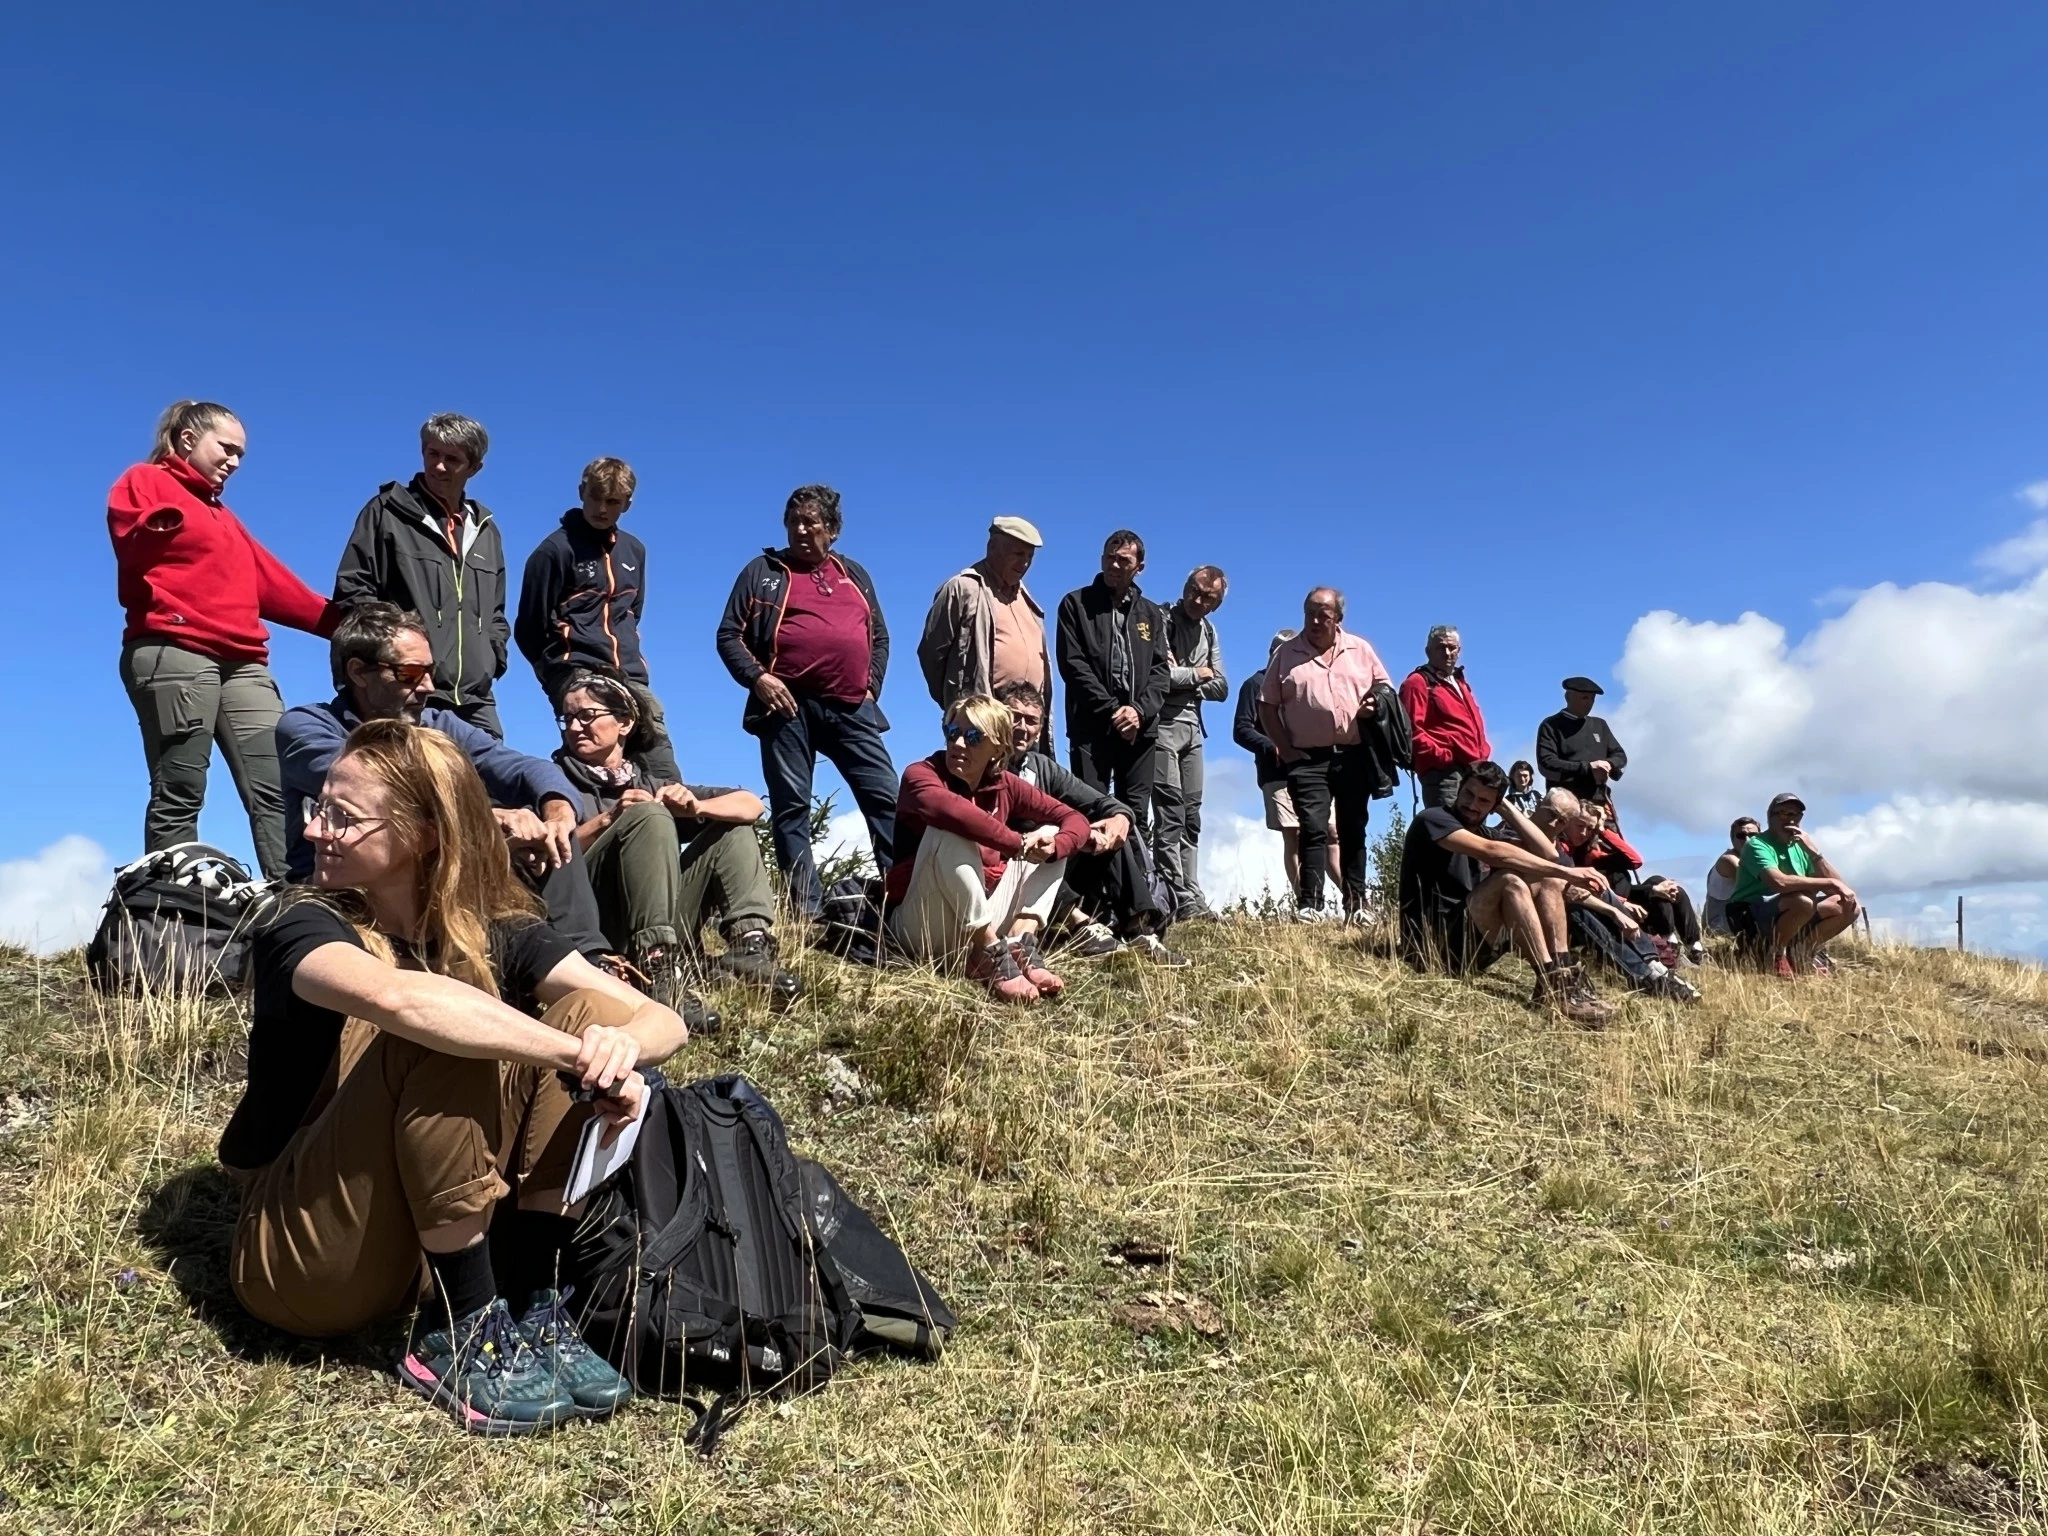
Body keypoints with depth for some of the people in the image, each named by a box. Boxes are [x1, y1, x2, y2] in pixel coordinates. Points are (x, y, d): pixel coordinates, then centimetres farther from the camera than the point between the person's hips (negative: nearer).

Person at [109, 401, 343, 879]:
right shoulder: (146, 482, 10)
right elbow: (131, 542, -8)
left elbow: (270, 581, 29)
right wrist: (160, 523, -27)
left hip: (242, 662, 7)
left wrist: (337, 620, 26)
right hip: (172, 654, -7)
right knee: (179, 796, -10)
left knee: (277, 788, -6)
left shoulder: (221, 514, 32)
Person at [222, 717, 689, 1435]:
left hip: (439, 1240, 5)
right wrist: (582, 1058, -39)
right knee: (446, 1032, -29)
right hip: (302, 1261, -4)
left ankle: (529, 1308, -14)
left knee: (588, 1012, -13)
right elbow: (397, 998, -40)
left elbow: (662, 1019, -12)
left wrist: (619, 1046, -35)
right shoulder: (303, 926, -14)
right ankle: (463, 1336, -20)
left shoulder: (495, 930, -1)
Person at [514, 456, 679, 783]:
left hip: (629, 677, 6)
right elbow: (529, 629, -1)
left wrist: (626, 654, 16)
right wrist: (557, 669, 4)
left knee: (667, 778, -3)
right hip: (576, 674, -6)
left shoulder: (634, 550, 16)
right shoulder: (556, 549, -3)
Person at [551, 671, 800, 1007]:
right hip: (588, 923, -5)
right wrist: (607, 821, -20)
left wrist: (695, 806, -7)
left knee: (733, 830, 7)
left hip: (662, 927, 5)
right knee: (649, 816, -22)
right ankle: (657, 970, -38)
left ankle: (749, 946, -17)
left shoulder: (651, 783, 20)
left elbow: (752, 805, 12)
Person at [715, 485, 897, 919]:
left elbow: (879, 636, 23)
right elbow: (729, 635, 5)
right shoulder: (764, 571, 9)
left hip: (851, 707, 3)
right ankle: (806, 909, 2)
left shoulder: (854, 574, 20)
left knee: (885, 798, -3)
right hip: (788, 705, -2)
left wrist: (872, 685, 9)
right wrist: (757, 677, -11)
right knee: (791, 807, -2)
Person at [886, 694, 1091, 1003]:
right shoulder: (921, 773, -10)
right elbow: (944, 807, -35)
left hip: (982, 923, 6)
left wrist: (1052, 846, -19)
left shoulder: (1004, 785, 6)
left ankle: (1021, 944, -18)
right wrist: (1018, 843, -30)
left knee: (1050, 833, 3)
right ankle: (990, 954, -27)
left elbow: (1074, 819, 5)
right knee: (949, 830, -29)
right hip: (921, 927, -6)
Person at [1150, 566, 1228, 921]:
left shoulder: (1208, 632, 17)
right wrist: (1197, 673, -4)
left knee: (1191, 817, 8)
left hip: (1192, 726, 8)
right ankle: (1181, 900, -9)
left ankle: (1192, 896, 12)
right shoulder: (1162, 621, -6)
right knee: (1170, 816, -10)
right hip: (1163, 724, -8)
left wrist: (1180, 674, -5)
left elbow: (1221, 689, 12)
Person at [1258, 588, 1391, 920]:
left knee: (1353, 831, 7)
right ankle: (1309, 905, -9)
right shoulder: (1286, 654, 4)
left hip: (1354, 756, 2)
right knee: (1314, 830, -9)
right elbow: (1267, 705, 3)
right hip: (1308, 758, -2)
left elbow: (1385, 691, 13)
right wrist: (1285, 748, -4)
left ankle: (1356, 905, 12)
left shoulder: (1361, 650, 9)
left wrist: (1375, 706, -10)